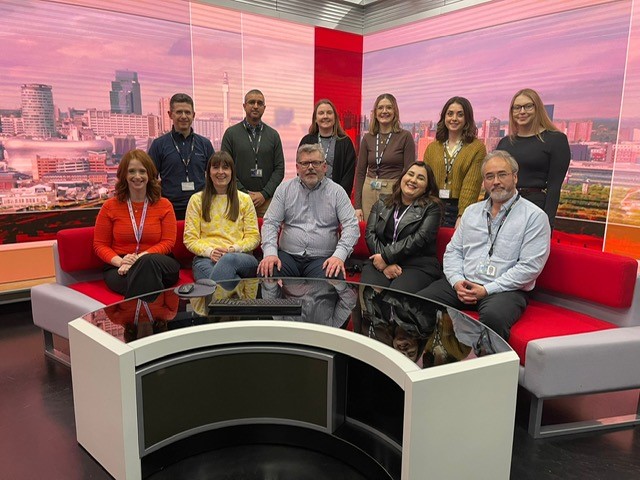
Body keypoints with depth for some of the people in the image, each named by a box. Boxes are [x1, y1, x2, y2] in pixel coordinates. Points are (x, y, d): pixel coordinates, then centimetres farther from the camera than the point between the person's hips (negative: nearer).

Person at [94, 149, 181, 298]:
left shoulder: (164, 205, 10)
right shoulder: (110, 206, 10)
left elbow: (168, 242, 2)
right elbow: (100, 244, 9)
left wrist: (140, 257, -16)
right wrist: (120, 261, -14)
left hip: (159, 265, 2)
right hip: (119, 268, -1)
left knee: (148, 261, -38)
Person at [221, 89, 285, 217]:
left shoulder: (273, 135, 10)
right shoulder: (231, 133, 5)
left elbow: (279, 169, 6)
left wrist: (264, 194, -6)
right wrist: (244, 193, -8)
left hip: (267, 200, 1)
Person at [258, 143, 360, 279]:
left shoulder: (337, 191, 7)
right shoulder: (285, 189, 12)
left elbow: (351, 226, 0)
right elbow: (270, 222, 7)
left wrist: (339, 255, -17)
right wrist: (270, 252, -11)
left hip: (322, 258, -1)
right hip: (288, 255, 1)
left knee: (332, 278, -34)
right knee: (265, 273, -29)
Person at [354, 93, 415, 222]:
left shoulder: (405, 137, -1)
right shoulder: (367, 138, 8)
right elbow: (360, 172, 8)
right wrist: (357, 205, 3)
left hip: (394, 193, -3)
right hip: (369, 193, 3)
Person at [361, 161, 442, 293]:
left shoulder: (432, 208, 9)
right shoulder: (381, 204, 18)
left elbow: (419, 238, -6)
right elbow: (371, 234, 6)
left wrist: (386, 257, -11)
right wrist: (386, 264, -10)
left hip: (418, 266, -2)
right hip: (380, 263, 2)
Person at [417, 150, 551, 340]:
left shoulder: (534, 216, 0)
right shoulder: (471, 211, 18)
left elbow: (529, 266, -8)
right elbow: (453, 251, 15)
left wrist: (487, 290, -13)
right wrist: (457, 281, -5)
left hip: (506, 289, -4)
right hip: (462, 284, 5)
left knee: (493, 316, -38)